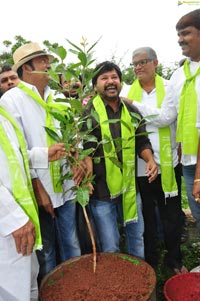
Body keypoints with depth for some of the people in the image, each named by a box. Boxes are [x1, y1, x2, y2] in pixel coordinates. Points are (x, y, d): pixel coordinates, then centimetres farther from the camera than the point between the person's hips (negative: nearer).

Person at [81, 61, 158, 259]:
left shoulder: (131, 111, 8)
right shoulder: (88, 113, -7)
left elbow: (142, 142, 14)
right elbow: (85, 150, -11)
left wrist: (150, 159, -5)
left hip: (130, 186, 5)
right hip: (102, 190, -5)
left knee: (137, 236, 21)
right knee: (109, 248, 7)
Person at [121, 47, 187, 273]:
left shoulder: (170, 88, 3)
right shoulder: (128, 93, 6)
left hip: (168, 163, -1)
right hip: (140, 165, 1)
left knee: (172, 215, 9)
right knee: (146, 216, 13)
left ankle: (174, 259, 31)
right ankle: (149, 260, 32)